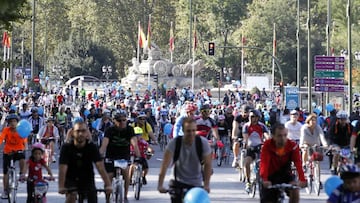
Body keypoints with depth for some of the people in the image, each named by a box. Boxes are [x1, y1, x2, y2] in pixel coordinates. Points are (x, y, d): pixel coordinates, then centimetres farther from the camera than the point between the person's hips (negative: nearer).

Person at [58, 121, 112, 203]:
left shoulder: (92, 147, -14)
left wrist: (108, 185, -35)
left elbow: (100, 167, -24)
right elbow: (63, 169, -26)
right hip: (71, 180, -2)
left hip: (87, 179, 2)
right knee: (72, 195, -31)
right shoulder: (66, 148, -17)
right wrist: (61, 187, -39)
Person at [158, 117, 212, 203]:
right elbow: (165, 164, -22)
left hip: (196, 184, 1)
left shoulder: (203, 142, -15)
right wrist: (160, 185, -30)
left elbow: (207, 164, -12)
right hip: (179, 183, -1)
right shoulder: (175, 143, -18)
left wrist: (206, 185, -22)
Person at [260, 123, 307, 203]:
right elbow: (264, 163, -34)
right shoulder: (267, 145, -21)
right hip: (271, 176, 0)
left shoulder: (292, 146, -17)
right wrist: (264, 180, -51)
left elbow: (298, 163, -29)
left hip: (285, 175, 0)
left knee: (295, 190, -28)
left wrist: (302, 180, -46)